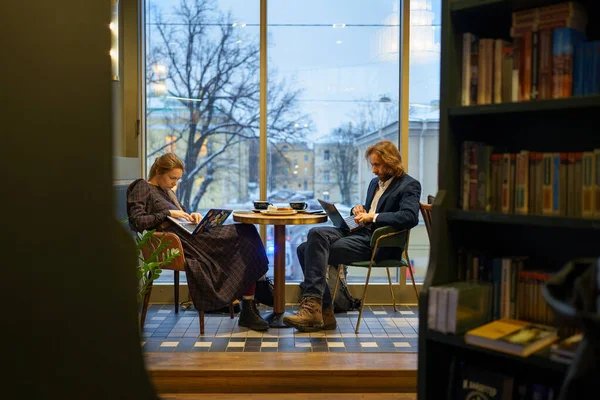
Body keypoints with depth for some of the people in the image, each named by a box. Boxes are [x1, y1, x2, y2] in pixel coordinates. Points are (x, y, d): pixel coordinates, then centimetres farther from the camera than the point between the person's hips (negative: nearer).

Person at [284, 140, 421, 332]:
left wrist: (374, 217, -19)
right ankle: (323, 313, -11)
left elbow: (410, 217, -19)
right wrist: (359, 209, 14)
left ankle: (313, 307, -21)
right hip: (358, 231, 9)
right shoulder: (375, 182, 24)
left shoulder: (409, 185, -2)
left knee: (317, 251, -24)